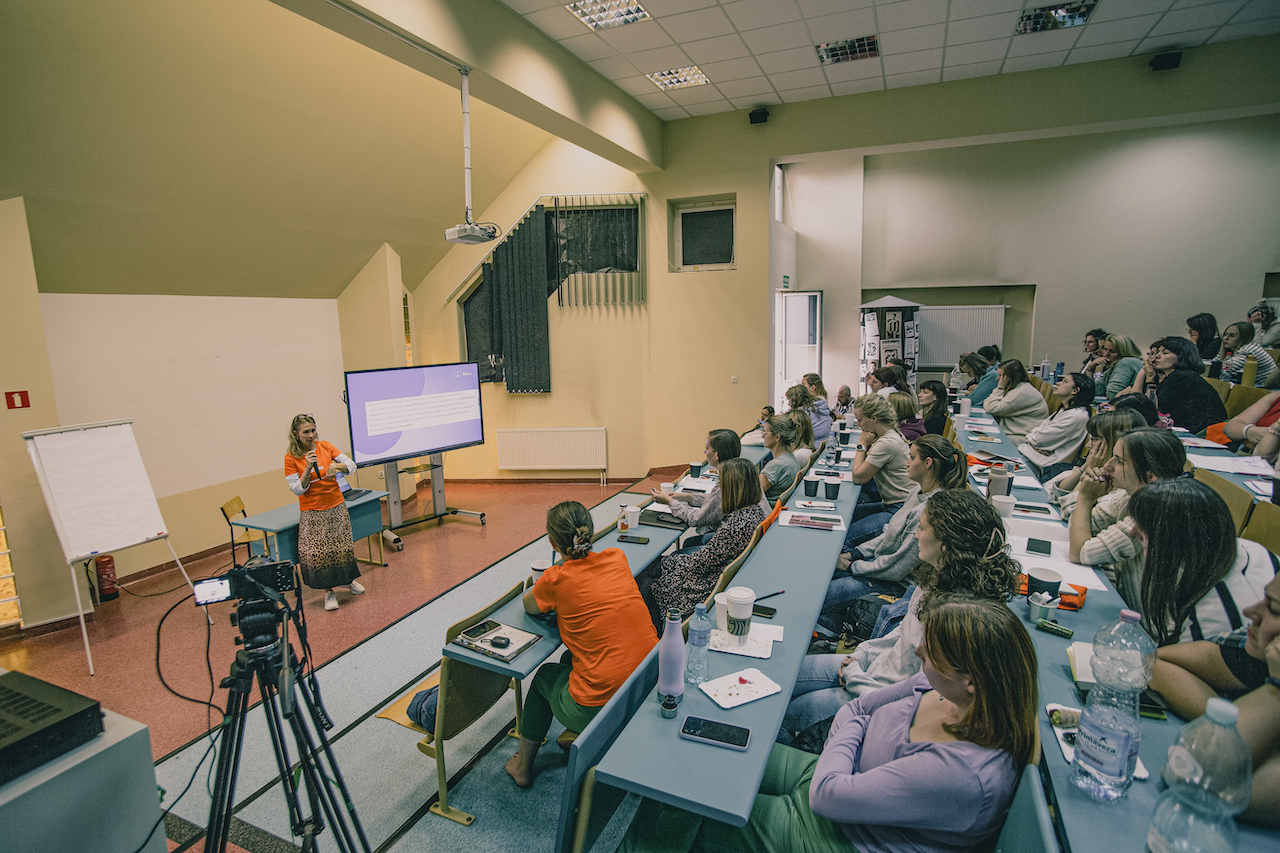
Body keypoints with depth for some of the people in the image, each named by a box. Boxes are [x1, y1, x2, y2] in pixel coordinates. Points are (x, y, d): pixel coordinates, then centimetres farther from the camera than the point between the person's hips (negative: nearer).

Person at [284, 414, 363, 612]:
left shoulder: (325, 447, -1)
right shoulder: (291, 458, -7)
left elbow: (352, 465, -1)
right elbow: (297, 490, -10)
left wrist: (337, 466, -22)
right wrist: (308, 469, -23)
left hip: (336, 508, 2)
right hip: (312, 513, -2)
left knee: (343, 547, 11)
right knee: (318, 552, -1)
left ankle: (348, 579, 34)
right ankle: (329, 591, 15)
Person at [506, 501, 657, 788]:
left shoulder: (557, 579, -13)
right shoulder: (617, 559, 1)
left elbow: (528, 605, 11)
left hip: (600, 709, -5)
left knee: (545, 676, 27)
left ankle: (523, 767, 45)